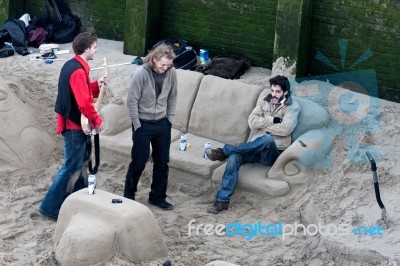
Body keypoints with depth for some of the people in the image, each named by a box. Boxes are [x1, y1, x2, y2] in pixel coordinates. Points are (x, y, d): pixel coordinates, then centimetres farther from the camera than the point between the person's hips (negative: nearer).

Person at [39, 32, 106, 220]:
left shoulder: (73, 65, 9)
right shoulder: (78, 71, -22)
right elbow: (84, 103, -26)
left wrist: (96, 85, 5)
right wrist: (97, 121, -14)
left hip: (74, 124, 10)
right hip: (75, 126, -10)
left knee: (80, 162, 19)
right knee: (71, 167, -3)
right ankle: (50, 206, 3)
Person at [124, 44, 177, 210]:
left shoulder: (171, 73, -6)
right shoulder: (141, 73, -20)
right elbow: (132, 101, -15)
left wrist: (170, 120, 4)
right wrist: (137, 125, -13)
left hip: (162, 124, 4)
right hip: (143, 124, -4)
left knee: (162, 162, 9)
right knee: (139, 162, 3)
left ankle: (157, 197, 24)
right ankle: (128, 195, 21)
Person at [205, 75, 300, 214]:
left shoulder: (293, 107, -1)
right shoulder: (264, 100, 11)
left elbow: (285, 129, -18)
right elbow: (252, 121, -2)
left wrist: (263, 124, -8)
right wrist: (272, 120, -12)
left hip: (273, 154, -3)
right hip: (256, 149, 3)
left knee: (267, 139, -39)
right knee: (234, 157, -28)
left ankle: (225, 151, -26)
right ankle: (222, 200, -28)